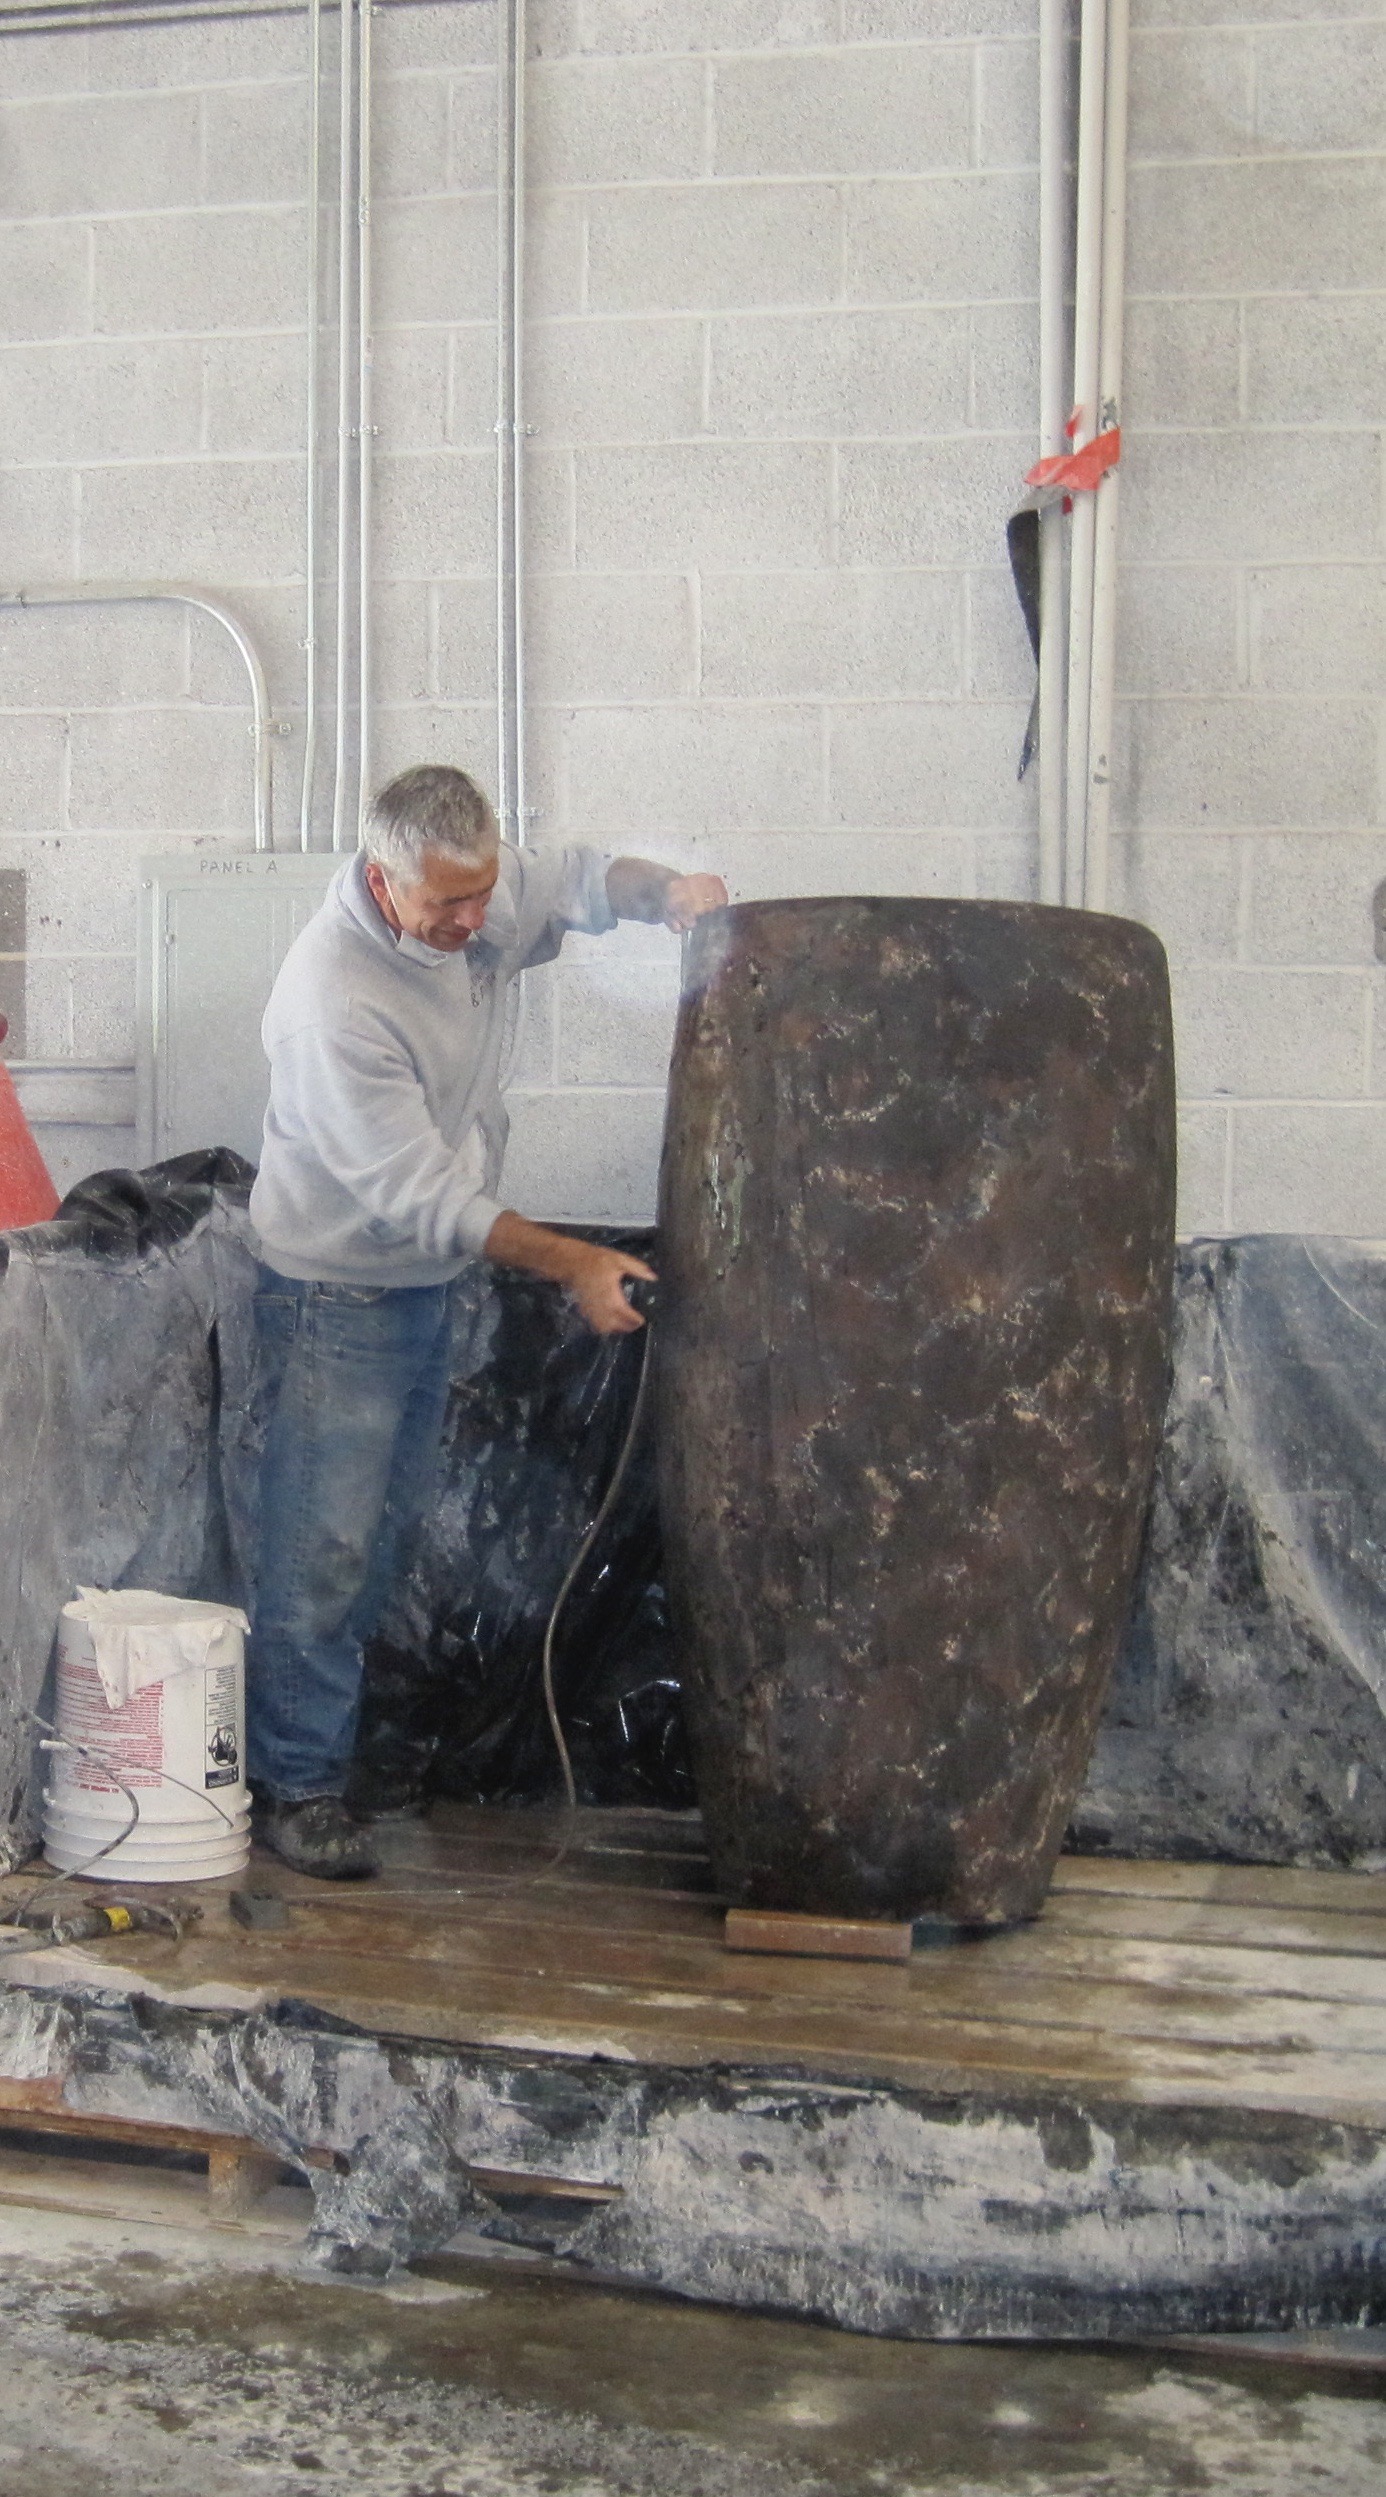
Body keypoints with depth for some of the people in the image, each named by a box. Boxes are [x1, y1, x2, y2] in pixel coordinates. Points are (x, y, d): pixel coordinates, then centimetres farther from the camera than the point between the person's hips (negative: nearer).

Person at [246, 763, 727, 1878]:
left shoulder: (482, 893, -8)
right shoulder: (332, 1001, -29)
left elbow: (577, 880, 11)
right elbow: (420, 1195, -28)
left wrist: (666, 890, -13)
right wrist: (573, 1264, -30)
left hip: (429, 1284, 8)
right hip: (337, 1295, -8)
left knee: (386, 1534, 15)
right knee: (324, 1551, -6)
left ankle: (332, 1736, 28)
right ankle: (297, 1786, 4)